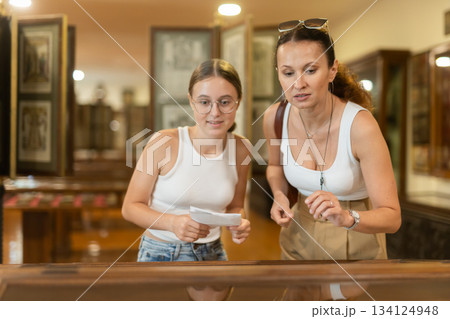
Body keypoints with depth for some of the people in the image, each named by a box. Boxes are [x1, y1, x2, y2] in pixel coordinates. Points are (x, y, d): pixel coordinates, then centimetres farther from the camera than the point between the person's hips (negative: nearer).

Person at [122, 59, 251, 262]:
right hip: (161, 254, -3)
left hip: (213, 253, 4)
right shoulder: (164, 142, -18)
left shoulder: (240, 149, -7)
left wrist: (238, 224, -14)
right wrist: (173, 223, -28)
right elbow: (131, 207, -12)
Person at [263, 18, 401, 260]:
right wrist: (279, 195, -12)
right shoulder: (275, 118, -15)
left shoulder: (360, 126, -27)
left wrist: (347, 218, -43)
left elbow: (392, 217, -25)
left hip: (356, 245, -3)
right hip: (299, 239, 4)